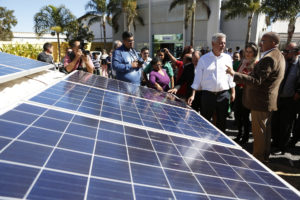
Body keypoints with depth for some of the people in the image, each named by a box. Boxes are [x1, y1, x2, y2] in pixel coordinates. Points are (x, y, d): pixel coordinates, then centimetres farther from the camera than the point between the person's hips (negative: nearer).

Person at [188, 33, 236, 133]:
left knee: (221, 122, 12)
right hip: (207, 95, -2)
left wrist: (233, 92, 8)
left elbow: (230, 76, 11)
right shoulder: (203, 59, 0)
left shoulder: (228, 58, 7)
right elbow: (198, 78, 0)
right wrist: (193, 94, -5)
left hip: (223, 95, 2)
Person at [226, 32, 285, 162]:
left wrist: (235, 74, -30)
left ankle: (258, 159, 13)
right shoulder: (278, 56, 13)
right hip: (269, 101, 11)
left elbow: (257, 81, -28)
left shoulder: (268, 59, -22)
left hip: (261, 102, -11)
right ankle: (265, 156, 33)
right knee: (265, 130, 19)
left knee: (259, 132, 1)